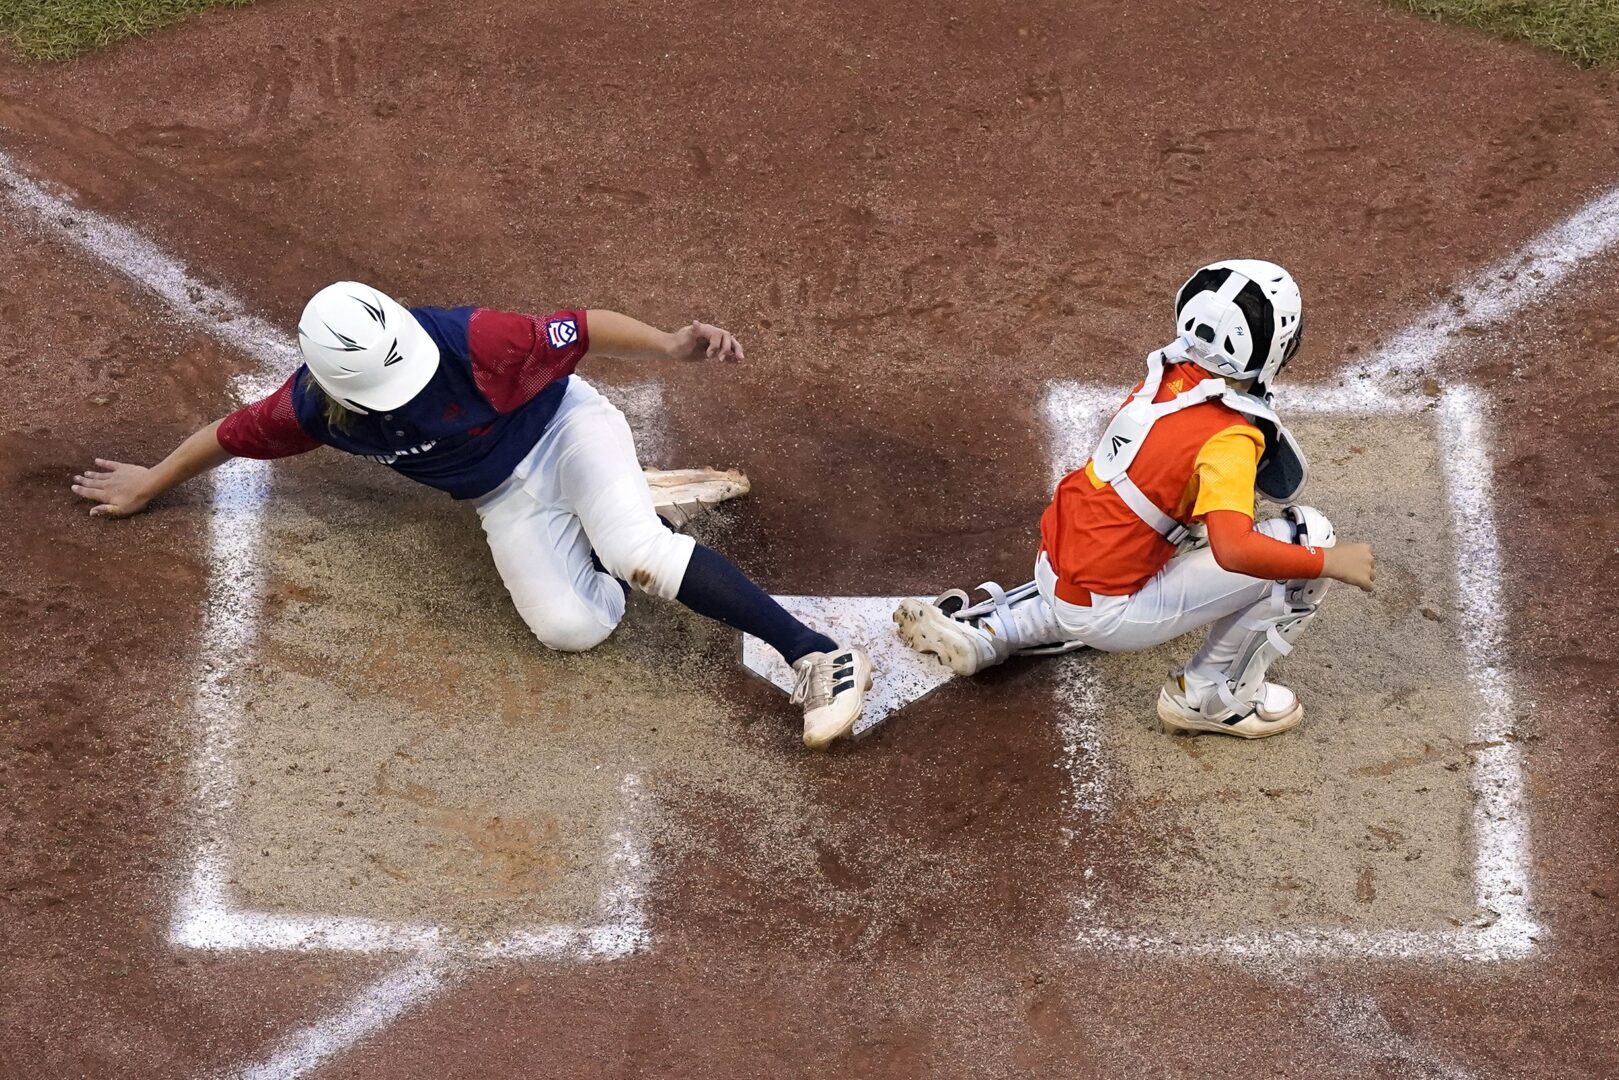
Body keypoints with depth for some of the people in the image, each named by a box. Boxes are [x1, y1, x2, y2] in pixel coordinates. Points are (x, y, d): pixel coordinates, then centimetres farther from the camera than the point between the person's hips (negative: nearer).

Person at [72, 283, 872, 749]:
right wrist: (149, 486, 15)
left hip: (564, 428, -3)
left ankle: (813, 654, -30)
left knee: (636, 552, -33)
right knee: (571, 626, -23)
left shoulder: (469, 341, -31)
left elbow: (580, 331, -27)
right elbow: (234, 433, 0)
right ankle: (602, 527, 10)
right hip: (507, 498, 4)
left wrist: (667, 346, -42)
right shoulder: (314, 408, -18)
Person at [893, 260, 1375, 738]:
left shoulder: (1165, 377, 3)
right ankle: (1213, 696, 4)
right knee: (1306, 535, -10)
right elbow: (1234, 551, -33)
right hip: (1109, 615, -8)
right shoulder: (1228, 437, -20)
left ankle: (981, 628, 28)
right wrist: (1333, 562, -23)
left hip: (1053, 571, 8)